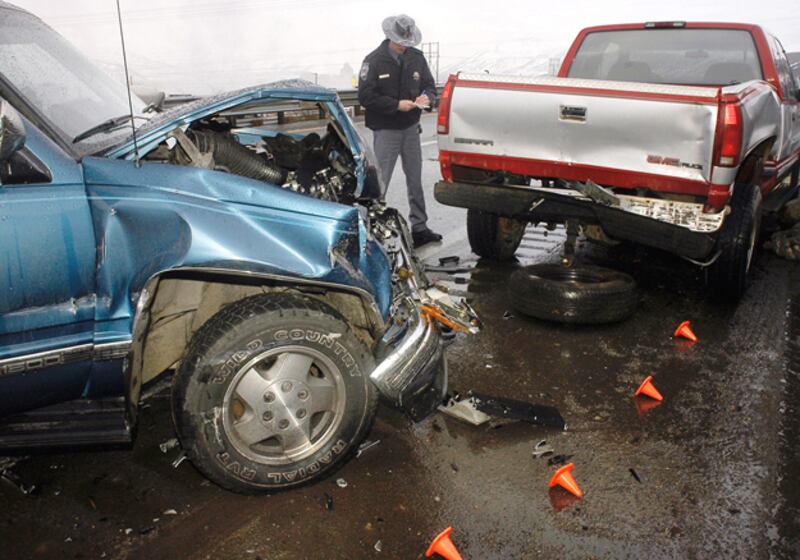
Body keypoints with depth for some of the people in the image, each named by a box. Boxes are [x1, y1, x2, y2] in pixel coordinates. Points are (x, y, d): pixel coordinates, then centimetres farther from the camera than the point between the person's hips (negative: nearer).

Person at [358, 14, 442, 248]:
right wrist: (397, 105, -20)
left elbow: (429, 85, 12)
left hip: (411, 129, 5)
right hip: (386, 132, -5)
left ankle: (419, 227, 23)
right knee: (379, 183, -5)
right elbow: (365, 96, -14)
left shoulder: (417, 57, 4)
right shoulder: (374, 60, -10)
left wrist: (427, 97, -13)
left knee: (415, 181, 12)